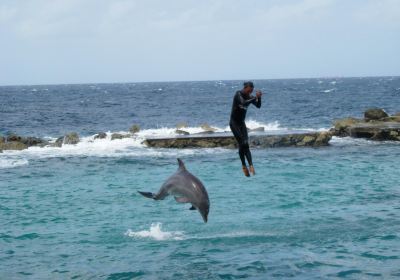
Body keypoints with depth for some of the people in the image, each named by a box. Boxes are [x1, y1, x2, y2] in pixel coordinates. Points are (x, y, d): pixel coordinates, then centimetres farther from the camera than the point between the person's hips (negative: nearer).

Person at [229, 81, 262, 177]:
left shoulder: (249, 97, 3)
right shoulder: (238, 94, -14)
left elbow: (258, 106, -7)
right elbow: (243, 103, -33)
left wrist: (259, 97, -22)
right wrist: (255, 97, -32)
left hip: (242, 123, 5)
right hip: (234, 122, -5)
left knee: (245, 144, -4)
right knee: (242, 144, -12)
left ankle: (250, 165, -12)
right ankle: (244, 165, -3)